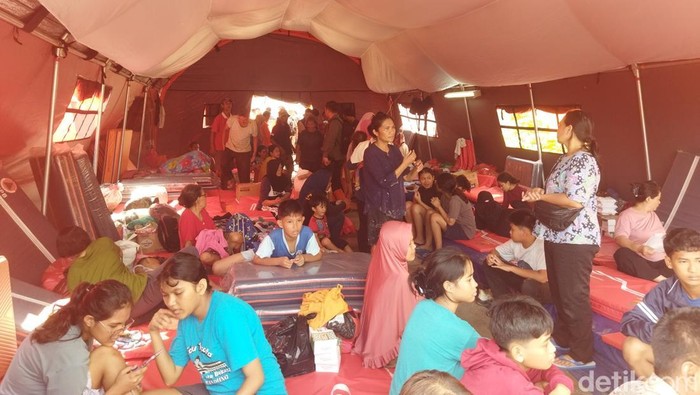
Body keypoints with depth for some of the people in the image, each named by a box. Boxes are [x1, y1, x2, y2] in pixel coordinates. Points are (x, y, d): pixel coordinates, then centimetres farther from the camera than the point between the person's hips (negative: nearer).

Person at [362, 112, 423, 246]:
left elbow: (404, 177, 11)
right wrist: (405, 163, -20)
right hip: (379, 207, -7)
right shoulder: (371, 153, -14)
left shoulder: (394, 150, 7)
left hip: (396, 204, 7)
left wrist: (415, 170, -8)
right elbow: (385, 181, -21)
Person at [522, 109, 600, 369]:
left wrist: (542, 195, -14)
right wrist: (538, 194, 0)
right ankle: (562, 337, 38)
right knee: (559, 292, 21)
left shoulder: (584, 161, -17)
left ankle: (582, 355, 14)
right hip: (557, 235, 10)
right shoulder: (564, 159, 14)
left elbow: (575, 200, -28)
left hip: (576, 239, -10)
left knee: (574, 297, 0)